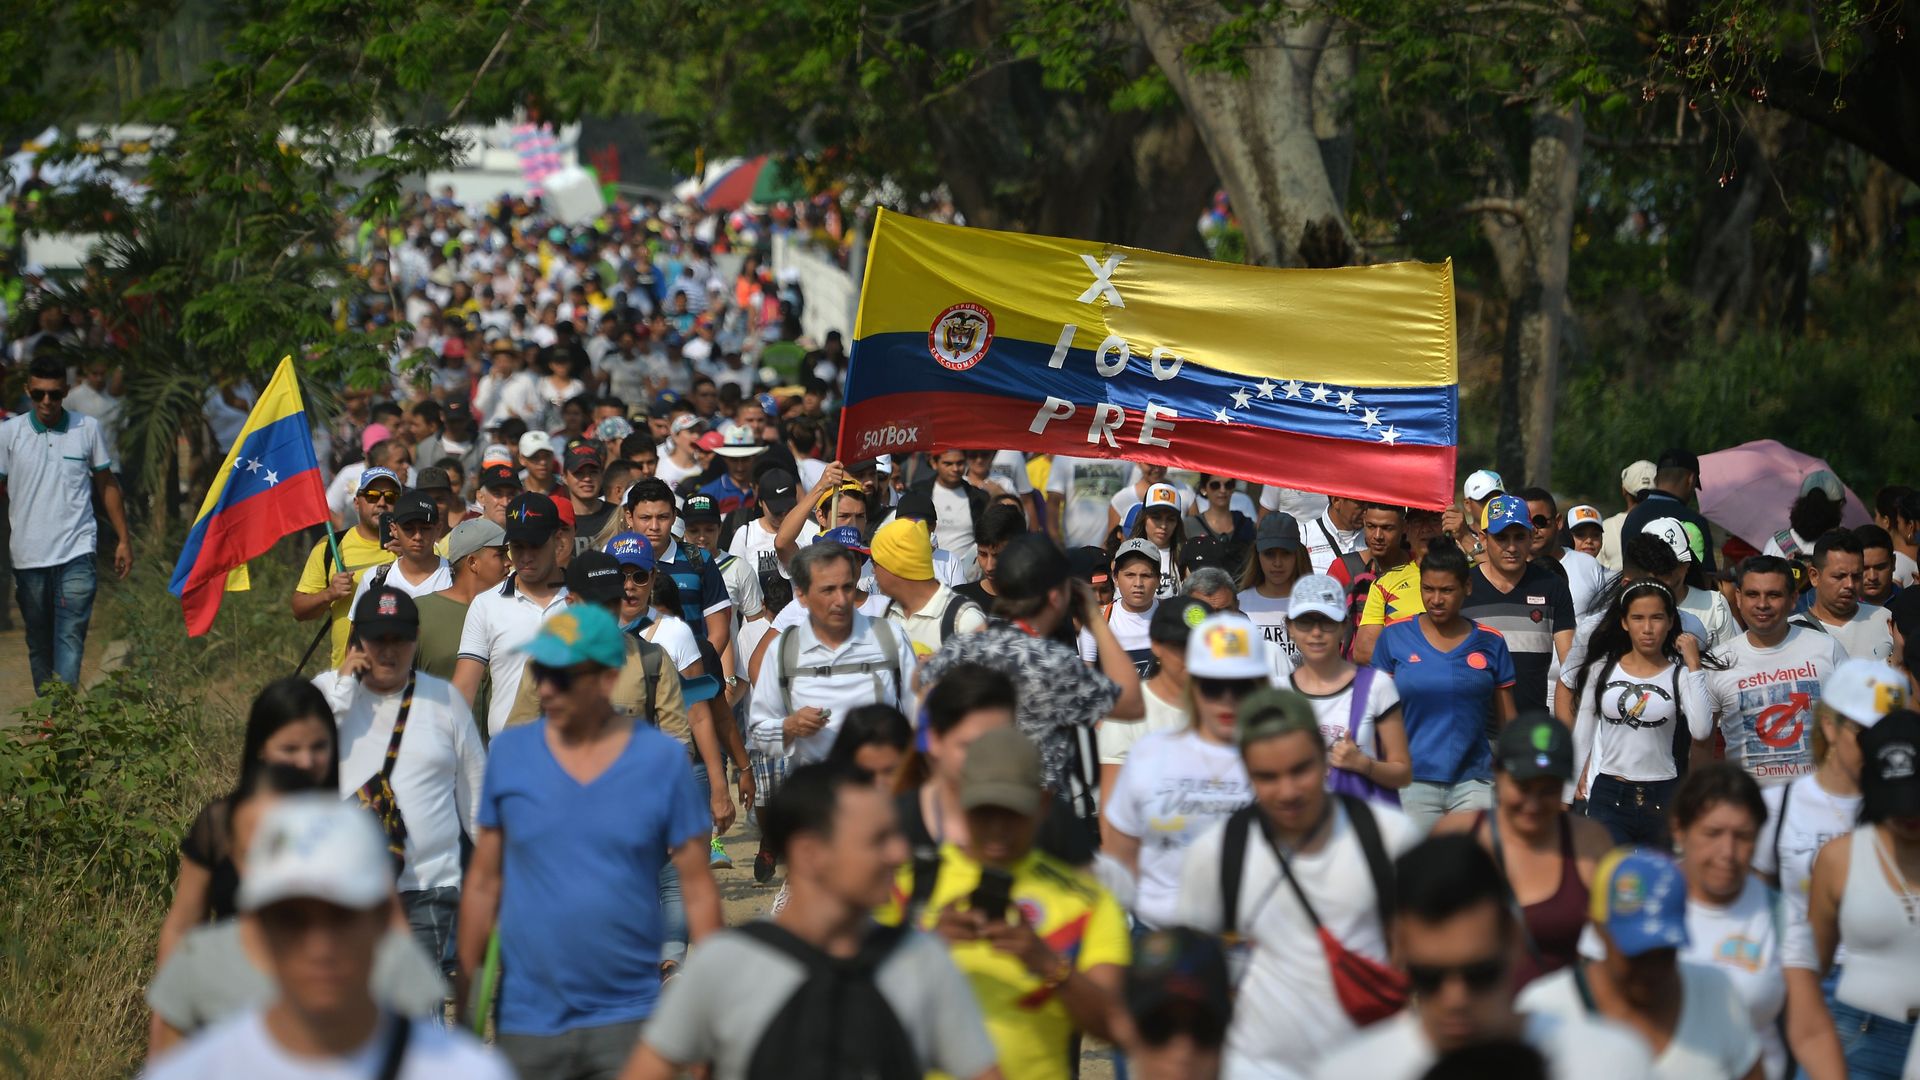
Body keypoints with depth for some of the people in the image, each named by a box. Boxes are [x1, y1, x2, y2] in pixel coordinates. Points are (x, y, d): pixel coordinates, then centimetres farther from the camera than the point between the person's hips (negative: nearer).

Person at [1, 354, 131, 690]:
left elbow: (106, 485, 13)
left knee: (70, 637, -12)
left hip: (76, 552, -1)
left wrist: (123, 539, 13)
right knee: (38, 644, 10)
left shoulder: (88, 429, 3)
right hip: (27, 557, 1)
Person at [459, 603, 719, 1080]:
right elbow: (483, 883, 6)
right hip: (528, 1021, 2)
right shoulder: (509, 753, 2)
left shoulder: (662, 759, -2)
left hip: (630, 1021, -2)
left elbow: (697, 888, 0)